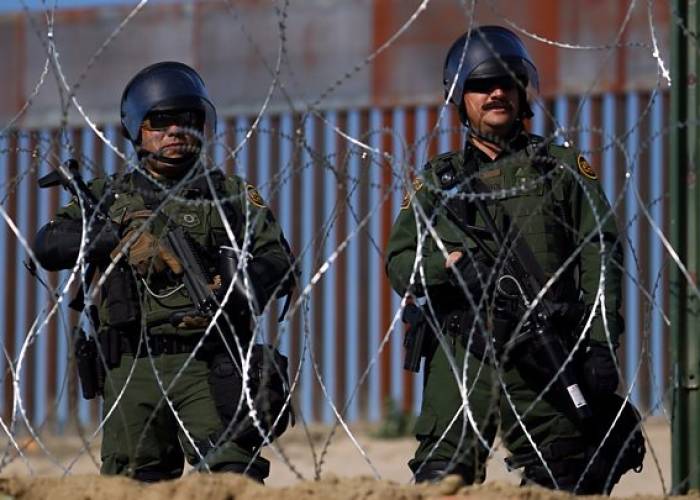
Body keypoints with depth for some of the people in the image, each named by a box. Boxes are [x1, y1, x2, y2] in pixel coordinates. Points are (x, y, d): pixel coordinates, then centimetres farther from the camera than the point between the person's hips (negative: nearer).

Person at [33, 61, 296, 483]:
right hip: (134, 370, 2)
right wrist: (120, 236, -11)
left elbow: (280, 265, 4)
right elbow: (49, 246, 3)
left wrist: (239, 285, -17)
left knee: (232, 475, -16)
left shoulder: (232, 196, 13)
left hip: (210, 369, -2)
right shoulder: (111, 196, 15)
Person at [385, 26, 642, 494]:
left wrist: (601, 345, -6)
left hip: (546, 353, 0)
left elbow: (599, 254, 5)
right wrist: (452, 261, -14)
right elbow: (401, 262, 8)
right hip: (462, 348, 1)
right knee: (442, 477, -11)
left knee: (565, 485, -2)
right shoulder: (438, 180, 17)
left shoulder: (563, 166, 13)